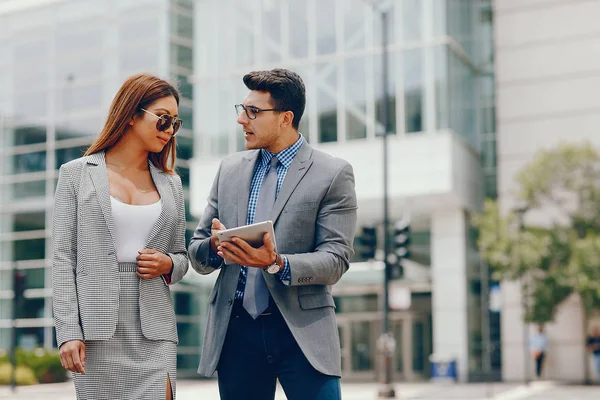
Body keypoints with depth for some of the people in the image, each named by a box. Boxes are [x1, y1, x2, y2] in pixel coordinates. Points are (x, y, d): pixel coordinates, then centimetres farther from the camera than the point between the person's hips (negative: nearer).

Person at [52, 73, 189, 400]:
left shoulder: (170, 183, 13)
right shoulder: (76, 174, 4)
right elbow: (63, 257, -1)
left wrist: (168, 265, -4)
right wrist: (68, 332, -10)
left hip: (153, 327, 2)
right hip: (97, 327, -2)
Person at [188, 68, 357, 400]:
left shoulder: (333, 174, -1)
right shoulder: (230, 169, 12)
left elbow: (336, 260, -7)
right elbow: (196, 251, 13)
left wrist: (278, 263, -23)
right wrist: (215, 246, -11)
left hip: (302, 331, -4)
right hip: (236, 330, 4)